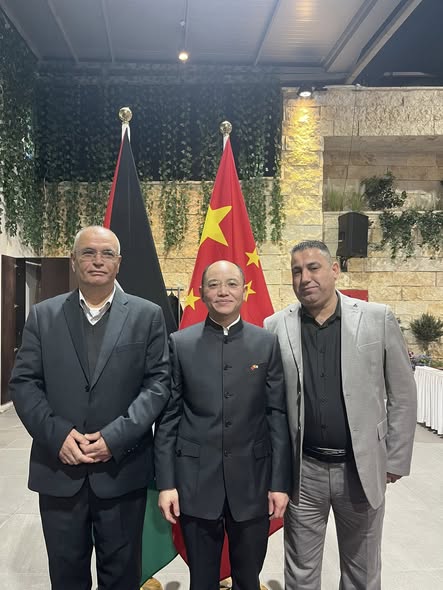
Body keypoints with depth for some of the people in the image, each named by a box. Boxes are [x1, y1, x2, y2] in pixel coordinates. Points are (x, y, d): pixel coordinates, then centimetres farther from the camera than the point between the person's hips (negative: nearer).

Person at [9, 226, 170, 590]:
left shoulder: (147, 315, 0)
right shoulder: (43, 315, 4)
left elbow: (158, 383, -4)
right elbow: (23, 383, 1)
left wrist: (115, 437, -14)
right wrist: (58, 434, -13)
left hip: (122, 468, -1)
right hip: (59, 468, 1)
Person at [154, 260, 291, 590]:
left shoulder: (267, 343, 0)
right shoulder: (180, 344, -1)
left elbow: (278, 415, 0)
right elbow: (168, 417, -1)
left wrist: (280, 481, -3)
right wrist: (166, 482, -4)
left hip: (252, 481, 1)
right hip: (196, 481, 0)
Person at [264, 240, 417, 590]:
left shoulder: (378, 319, -5)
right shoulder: (276, 327, -3)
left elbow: (402, 395, 0)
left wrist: (395, 461, 1)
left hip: (363, 469, 0)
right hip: (303, 470, 1)